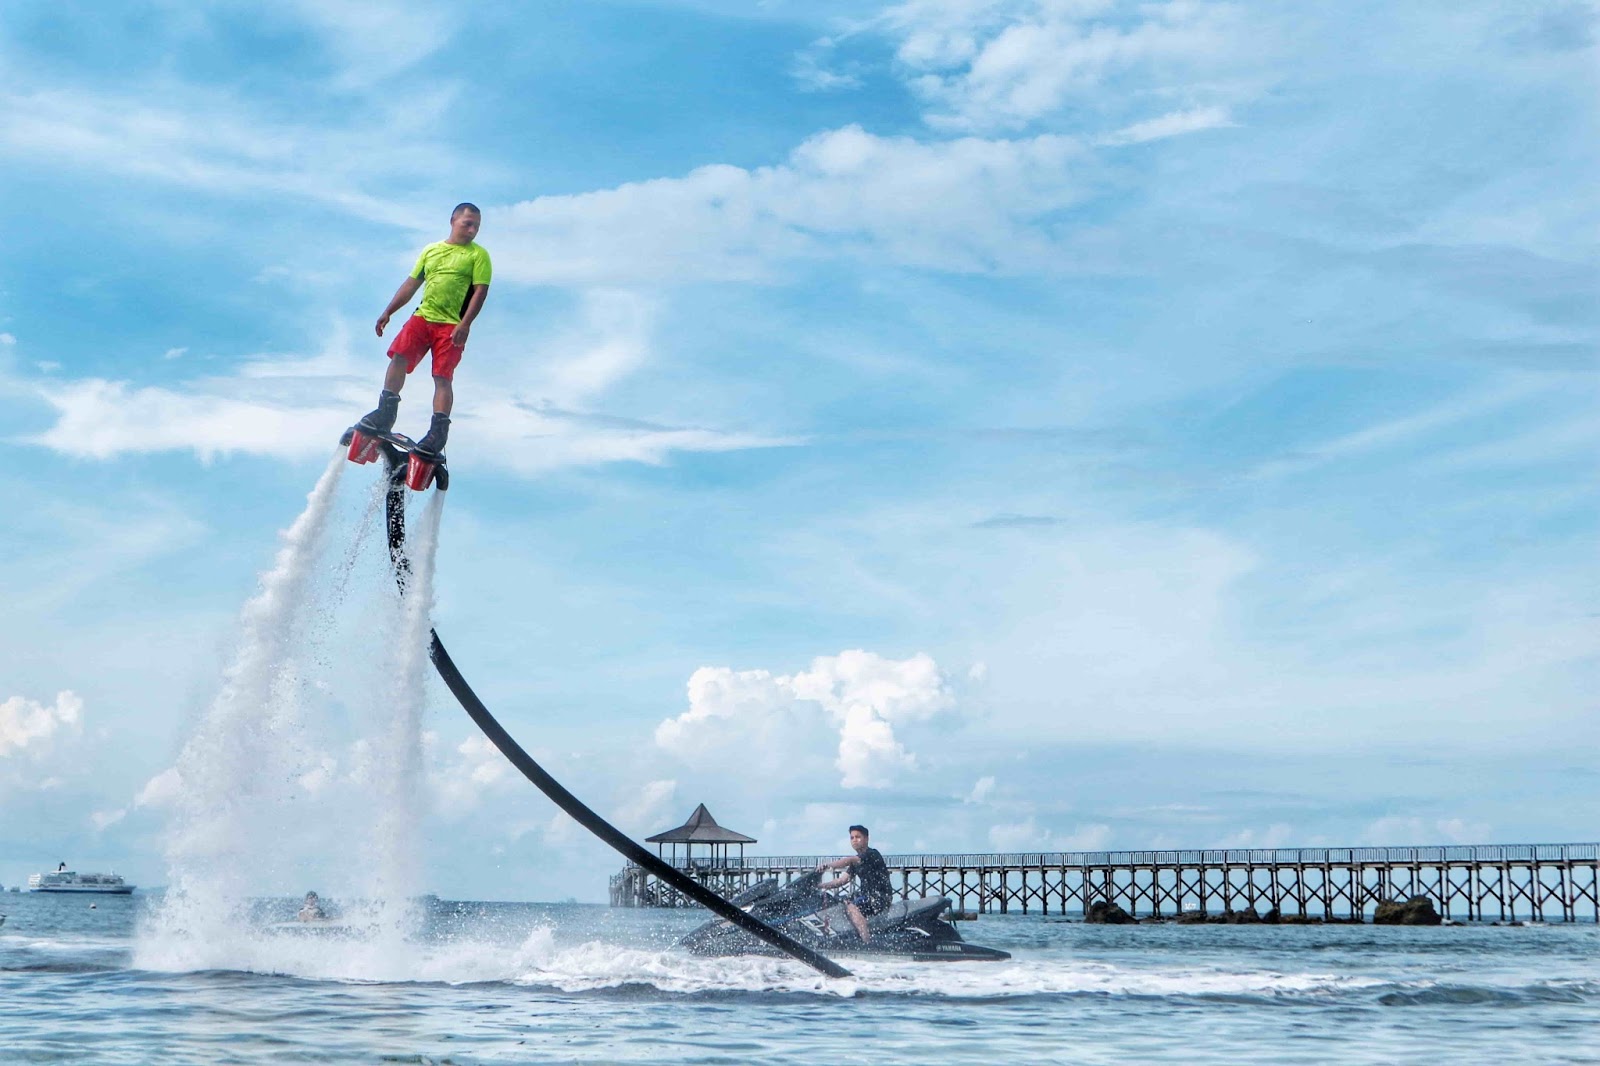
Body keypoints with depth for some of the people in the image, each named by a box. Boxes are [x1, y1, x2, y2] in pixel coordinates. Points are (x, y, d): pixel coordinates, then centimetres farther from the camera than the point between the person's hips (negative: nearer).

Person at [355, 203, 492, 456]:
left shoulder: (479, 254, 4)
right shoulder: (431, 250, 18)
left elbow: (480, 291, -5)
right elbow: (411, 283, 21)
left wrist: (465, 324, -17)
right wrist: (388, 312, 15)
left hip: (452, 325, -4)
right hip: (422, 316, 4)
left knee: (443, 377, -10)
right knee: (398, 356, -14)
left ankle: (438, 432, -11)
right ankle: (385, 414, -8)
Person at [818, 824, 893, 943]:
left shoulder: (872, 854, -13)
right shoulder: (856, 862, 16)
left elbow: (849, 860, -29)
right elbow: (843, 880, 14)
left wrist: (827, 865, -39)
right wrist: (820, 885, 4)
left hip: (881, 895, -10)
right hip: (866, 894, 10)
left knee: (851, 907, -30)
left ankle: (868, 943, -38)